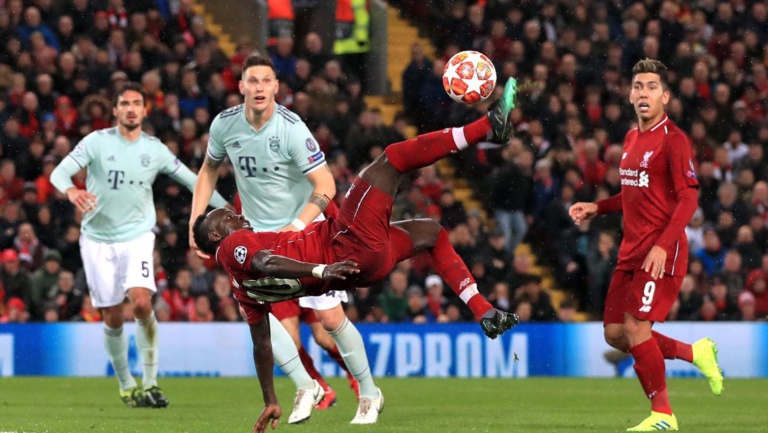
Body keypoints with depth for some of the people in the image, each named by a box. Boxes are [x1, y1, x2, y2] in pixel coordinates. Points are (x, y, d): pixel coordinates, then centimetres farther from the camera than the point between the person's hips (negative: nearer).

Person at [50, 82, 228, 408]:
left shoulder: (155, 149, 1)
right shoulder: (97, 142, -4)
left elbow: (191, 179, 11)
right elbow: (59, 173, -11)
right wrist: (72, 191, -35)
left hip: (137, 236, 0)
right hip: (98, 239, 0)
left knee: (141, 302, -22)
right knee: (113, 318, 2)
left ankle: (150, 381, -13)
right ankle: (126, 386, 22)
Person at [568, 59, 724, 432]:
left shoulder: (673, 140, -11)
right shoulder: (632, 138, 14)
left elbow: (688, 199, -16)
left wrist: (662, 246, -26)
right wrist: (595, 208, 15)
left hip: (662, 252, -9)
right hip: (631, 251, 9)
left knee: (635, 328, -13)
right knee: (615, 334, 6)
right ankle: (696, 353, 23)